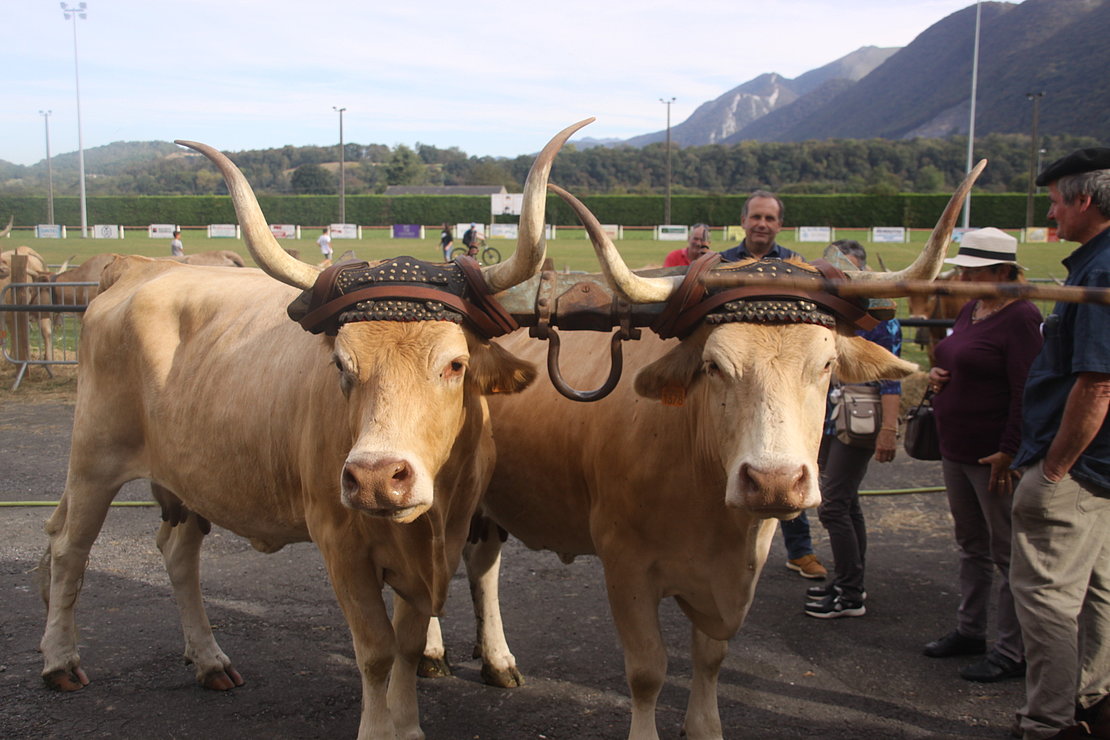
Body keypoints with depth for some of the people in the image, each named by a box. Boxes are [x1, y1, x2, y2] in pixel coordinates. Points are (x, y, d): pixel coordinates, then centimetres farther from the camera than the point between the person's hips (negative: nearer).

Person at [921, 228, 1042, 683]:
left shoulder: (1020, 317, -16)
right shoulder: (970, 310, 11)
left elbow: (1026, 391, -21)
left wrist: (1009, 452, -24)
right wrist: (936, 375, 4)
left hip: (995, 455, -9)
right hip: (955, 449, 9)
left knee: (1006, 552, 1)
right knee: (971, 545, 19)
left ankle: (1012, 653, 10)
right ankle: (969, 631, 32)